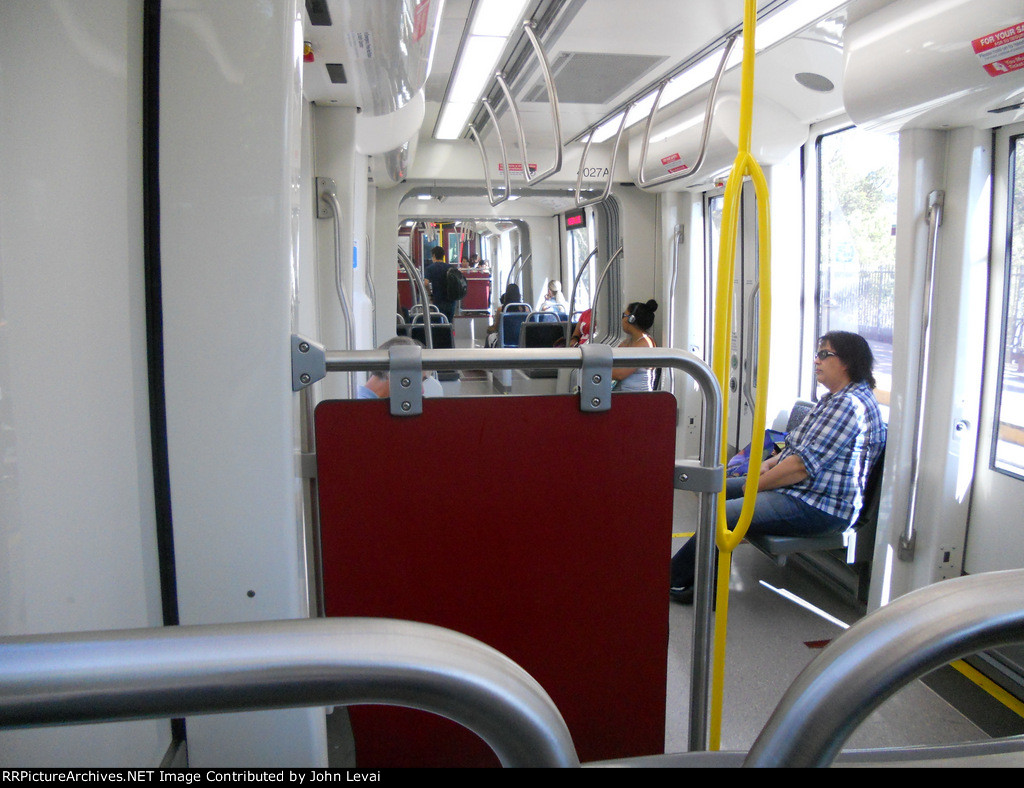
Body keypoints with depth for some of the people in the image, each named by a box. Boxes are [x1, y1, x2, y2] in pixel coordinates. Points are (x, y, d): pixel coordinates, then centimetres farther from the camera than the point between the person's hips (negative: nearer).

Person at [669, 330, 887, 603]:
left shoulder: (850, 404, -18)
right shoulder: (833, 399, 17)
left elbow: (803, 464, -23)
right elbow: (800, 446, 22)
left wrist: (757, 484, -13)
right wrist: (768, 465, 4)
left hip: (820, 507, -12)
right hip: (798, 489, 12)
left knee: (721, 515, -22)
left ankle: (674, 578, -2)